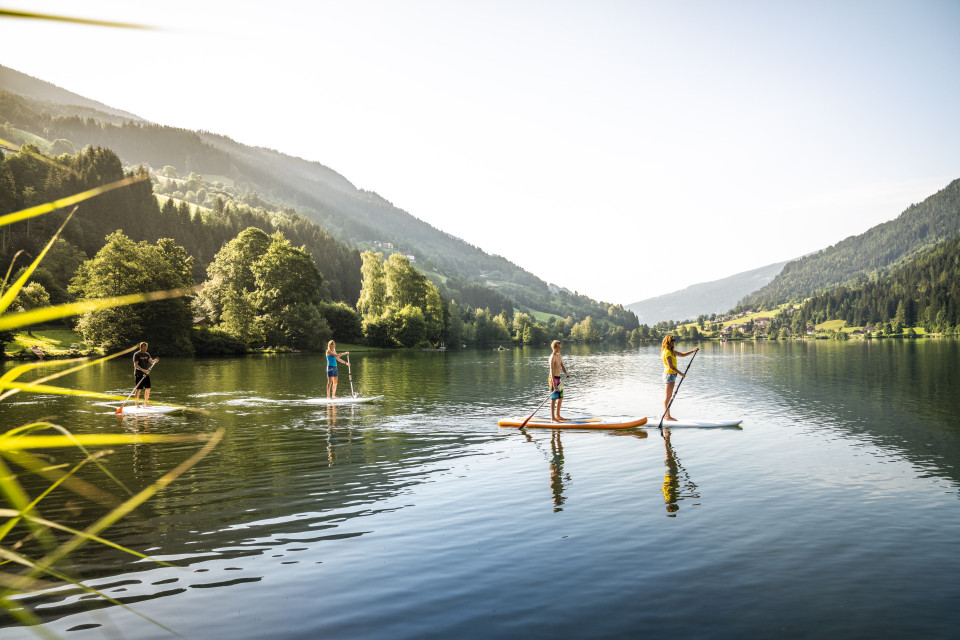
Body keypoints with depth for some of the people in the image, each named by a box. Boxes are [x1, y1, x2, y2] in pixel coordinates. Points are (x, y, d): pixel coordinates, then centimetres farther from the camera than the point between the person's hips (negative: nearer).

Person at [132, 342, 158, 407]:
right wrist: (143, 370, -27)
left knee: (148, 388, 3)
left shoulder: (147, 354, 11)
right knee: (138, 389, -4)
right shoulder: (136, 354, -7)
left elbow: (151, 362, -1)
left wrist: (154, 361, -24)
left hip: (146, 374, 6)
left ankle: (146, 403, 13)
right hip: (138, 374, -6)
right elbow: (136, 365, -16)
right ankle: (136, 403, 6)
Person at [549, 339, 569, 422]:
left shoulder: (559, 355, 13)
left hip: (558, 378, 9)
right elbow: (551, 370, -21)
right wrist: (554, 383, -27)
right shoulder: (552, 357, -15)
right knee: (554, 398, -8)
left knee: (560, 398, 14)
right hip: (554, 378, -9)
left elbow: (562, 366, 17)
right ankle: (553, 418, -6)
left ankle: (557, 416, 25)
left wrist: (566, 373, -3)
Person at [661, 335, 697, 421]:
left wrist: (693, 351, 10)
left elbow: (682, 354, 22)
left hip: (672, 374, 10)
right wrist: (681, 374, -20)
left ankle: (666, 415, 17)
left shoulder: (671, 351, 15)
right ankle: (667, 416, -3)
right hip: (669, 374, -10)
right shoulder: (667, 352, -18)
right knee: (668, 396, -6)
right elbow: (670, 366, -22)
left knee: (669, 396, 12)